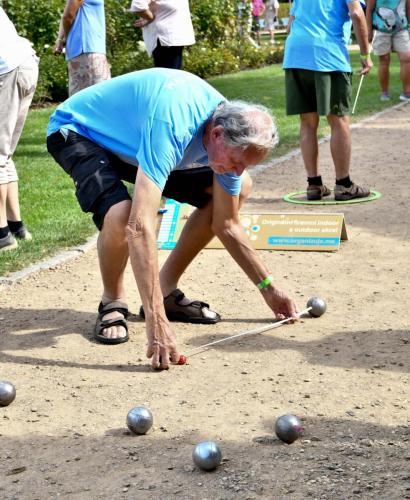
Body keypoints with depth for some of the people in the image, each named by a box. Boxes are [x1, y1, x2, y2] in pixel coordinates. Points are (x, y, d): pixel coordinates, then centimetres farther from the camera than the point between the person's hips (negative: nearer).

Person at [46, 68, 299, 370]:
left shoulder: (230, 135, -16)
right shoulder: (171, 125, -42)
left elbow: (226, 226, -1)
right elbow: (140, 226, -50)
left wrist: (268, 289, 1)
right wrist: (157, 323, -54)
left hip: (129, 139, 8)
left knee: (240, 188, 0)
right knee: (122, 215, -38)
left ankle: (167, 291, 7)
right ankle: (113, 304, -6)